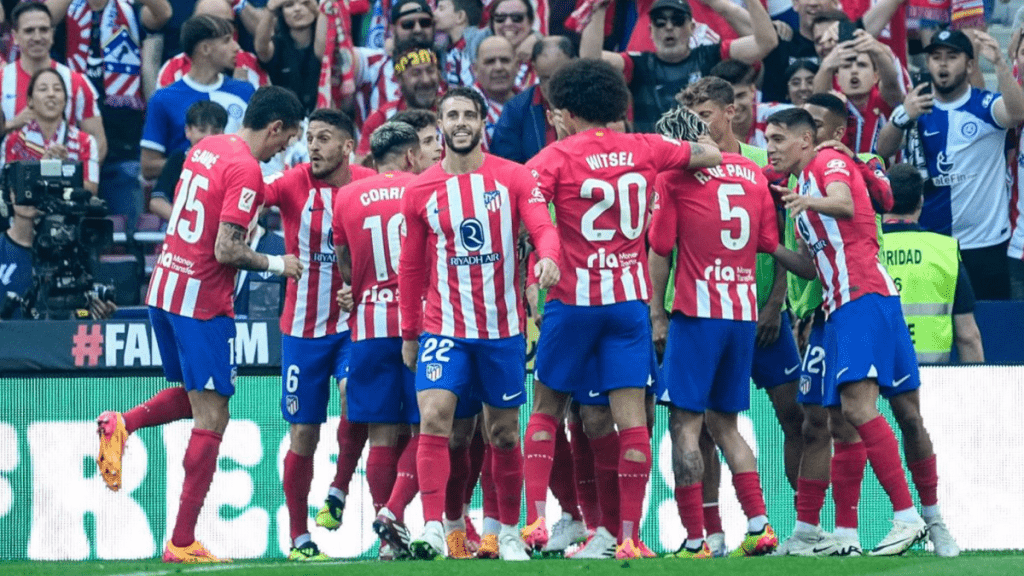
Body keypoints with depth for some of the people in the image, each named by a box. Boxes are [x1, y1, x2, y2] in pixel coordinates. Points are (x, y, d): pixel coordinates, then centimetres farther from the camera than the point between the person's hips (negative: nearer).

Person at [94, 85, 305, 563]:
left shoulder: (205, 148, 10)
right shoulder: (246, 170, -16)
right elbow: (226, 250, -21)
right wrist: (275, 264, -7)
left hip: (163, 289, 9)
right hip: (203, 303, -9)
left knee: (194, 396, 26)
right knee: (211, 418, -4)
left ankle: (122, 424, 1)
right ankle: (182, 542, -6)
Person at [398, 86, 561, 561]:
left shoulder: (514, 179, 0)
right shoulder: (420, 191, 4)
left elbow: (542, 226, -14)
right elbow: (411, 268, 11)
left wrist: (548, 257, -38)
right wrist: (409, 333, 13)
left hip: (502, 327, 0)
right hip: (443, 326, 0)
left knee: (503, 433, 9)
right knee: (433, 417, -18)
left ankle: (510, 532, 24)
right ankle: (432, 529, -22)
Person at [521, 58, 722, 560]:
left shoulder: (557, 157, -6)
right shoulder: (643, 150, 5)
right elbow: (709, 155, 19)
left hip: (574, 298, -2)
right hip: (630, 297, 2)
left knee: (546, 409, 10)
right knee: (631, 416, -1)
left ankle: (534, 519, 0)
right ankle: (628, 534, -4)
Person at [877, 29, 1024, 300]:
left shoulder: (985, 106, -4)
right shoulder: (916, 106, 7)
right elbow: (883, 150, -4)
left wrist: (999, 63, -38)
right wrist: (903, 117, -24)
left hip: (984, 244, -3)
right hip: (927, 243, 3)